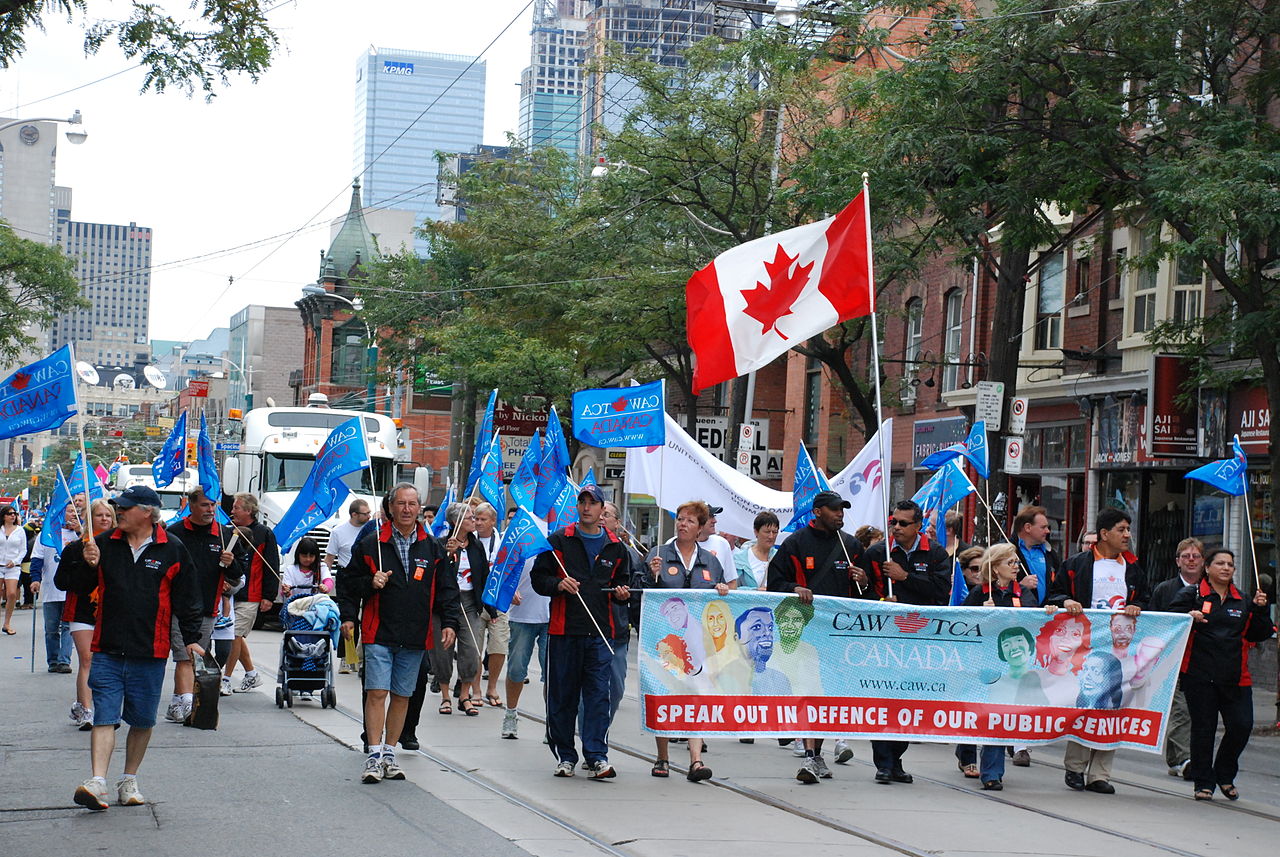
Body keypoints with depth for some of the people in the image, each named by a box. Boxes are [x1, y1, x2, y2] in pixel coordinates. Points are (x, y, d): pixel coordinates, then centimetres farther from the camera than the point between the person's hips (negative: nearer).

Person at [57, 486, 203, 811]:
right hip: (108, 650, 1)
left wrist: (191, 638, 1)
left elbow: (186, 598, 5)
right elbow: (79, 588, 12)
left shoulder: (172, 551, 0)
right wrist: (86, 565, -8)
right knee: (104, 716, -8)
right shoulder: (105, 544, 7)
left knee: (142, 720, 8)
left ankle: (129, 781, 21)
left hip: (150, 652, -1)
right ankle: (97, 782, -15)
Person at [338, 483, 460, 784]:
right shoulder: (371, 545, 2)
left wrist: (449, 623, -2)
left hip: (415, 637, 3)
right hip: (379, 634, -3)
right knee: (376, 692, -10)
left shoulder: (432, 548, 9)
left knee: (402, 696, 8)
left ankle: (389, 753, 19)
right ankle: (374, 756, -7)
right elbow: (348, 583, 7)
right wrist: (348, 617, -7)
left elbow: (447, 589, 10)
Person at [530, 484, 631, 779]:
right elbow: (538, 578, 5)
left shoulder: (615, 547, 13)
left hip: (600, 632, 1)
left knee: (598, 694, -6)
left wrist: (622, 592, 2)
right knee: (562, 696, 4)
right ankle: (564, 756, 13)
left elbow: (622, 581, 24)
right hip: (563, 631, -1)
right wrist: (558, 584, -14)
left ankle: (597, 757, -7)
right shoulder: (558, 541, 5)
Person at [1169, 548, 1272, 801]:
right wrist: (1189, 618, -20)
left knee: (1241, 726, -4)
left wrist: (1259, 609, 1)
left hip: (1235, 676, 3)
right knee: (1203, 728, 0)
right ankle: (1203, 783, 12)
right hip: (1200, 674, -3)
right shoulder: (1192, 595, 4)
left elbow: (1257, 635, 14)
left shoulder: (1242, 600, 16)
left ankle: (1225, 776, 18)